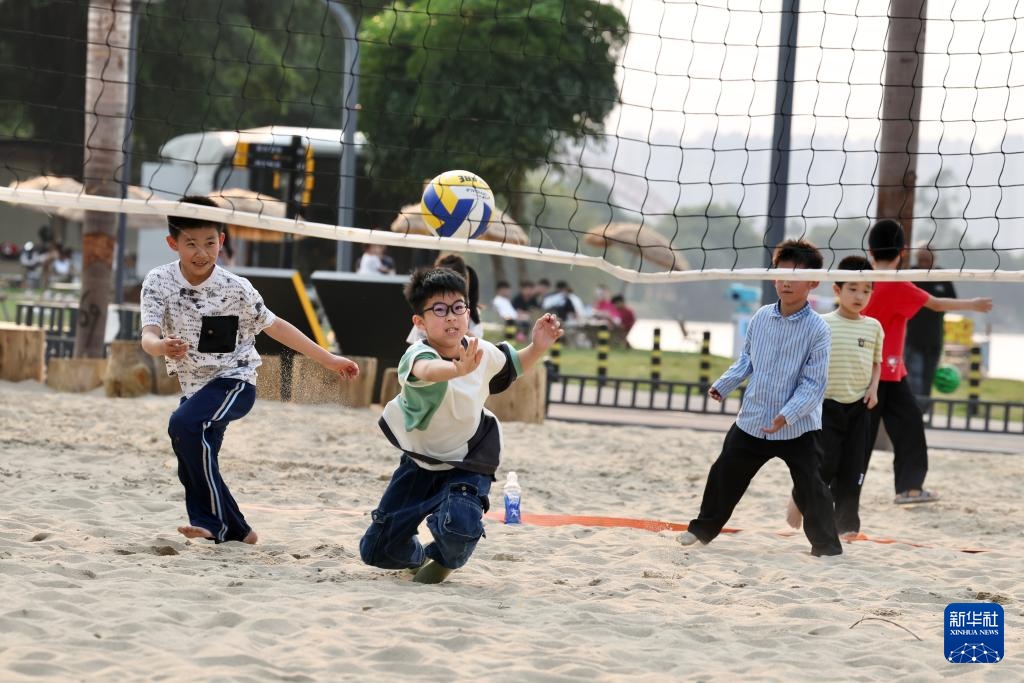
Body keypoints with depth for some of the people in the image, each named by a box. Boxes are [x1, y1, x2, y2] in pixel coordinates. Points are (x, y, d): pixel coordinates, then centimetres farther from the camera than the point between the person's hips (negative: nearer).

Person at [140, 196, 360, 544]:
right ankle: (237, 532, 31)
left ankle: (212, 521, -25)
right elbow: (148, 337, -23)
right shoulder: (159, 282, -12)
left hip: (234, 383, -5)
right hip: (194, 389, 5)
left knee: (184, 424, -30)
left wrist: (329, 360, 2)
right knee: (192, 471, 9)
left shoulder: (235, 289, -15)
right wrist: (162, 346, -49)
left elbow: (275, 327, -2)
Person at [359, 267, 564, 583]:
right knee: (376, 551, 5)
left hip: (468, 465, 1)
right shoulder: (418, 355, -31)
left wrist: (537, 348, -10)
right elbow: (427, 370, -59)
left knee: (459, 526, -32)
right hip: (419, 463, 0)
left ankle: (445, 558, 7)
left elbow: (512, 366, 11)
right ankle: (418, 556, 42)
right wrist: (459, 369, -80)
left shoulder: (482, 352, -15)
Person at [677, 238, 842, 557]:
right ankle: (703, 529, 32)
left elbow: (813, 384, -17)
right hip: (752, 421, 5)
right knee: (725, 475, 14)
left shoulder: (817, 329, -15)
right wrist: (723, 385, 6)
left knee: (811, 489, -6)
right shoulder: (761, 318, 1)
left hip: (798, 427, -5)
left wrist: (786, 415, -27)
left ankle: (827, 547, 7)